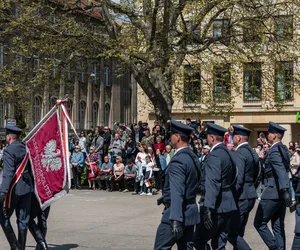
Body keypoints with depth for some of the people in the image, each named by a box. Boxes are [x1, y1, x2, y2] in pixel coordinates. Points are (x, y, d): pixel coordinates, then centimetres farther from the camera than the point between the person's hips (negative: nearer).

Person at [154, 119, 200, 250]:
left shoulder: (178, 160, -19)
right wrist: (166, 197, 31)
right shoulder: (193, 157, 10)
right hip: (190, 211, 9)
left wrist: (176, 220, -35)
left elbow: (177, 192, -29)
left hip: (177, 214, -9)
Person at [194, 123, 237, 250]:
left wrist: (208, 209, -30)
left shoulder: (215, 155, -17)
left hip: (216, 206, -9)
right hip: (227, 205, 9)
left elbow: (212, 184, -26)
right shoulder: (227, 153, 12)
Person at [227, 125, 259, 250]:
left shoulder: (239, 153, -17)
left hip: (241, 198, -10)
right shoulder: (252, 152, 12)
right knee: (238, 233, 15)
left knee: (231, 233, -5)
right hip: (249, 196, 10)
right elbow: (255, 175, 19)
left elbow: (237, 180, -23)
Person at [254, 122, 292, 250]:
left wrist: (285, 192, -37)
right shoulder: (283, 149, 13)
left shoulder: (274, 151, -16)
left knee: (259, 223, 1)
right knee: (278, 226, 11)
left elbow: (281, 171, -29)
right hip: (280, 193, 9)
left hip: (272, 193, -9)